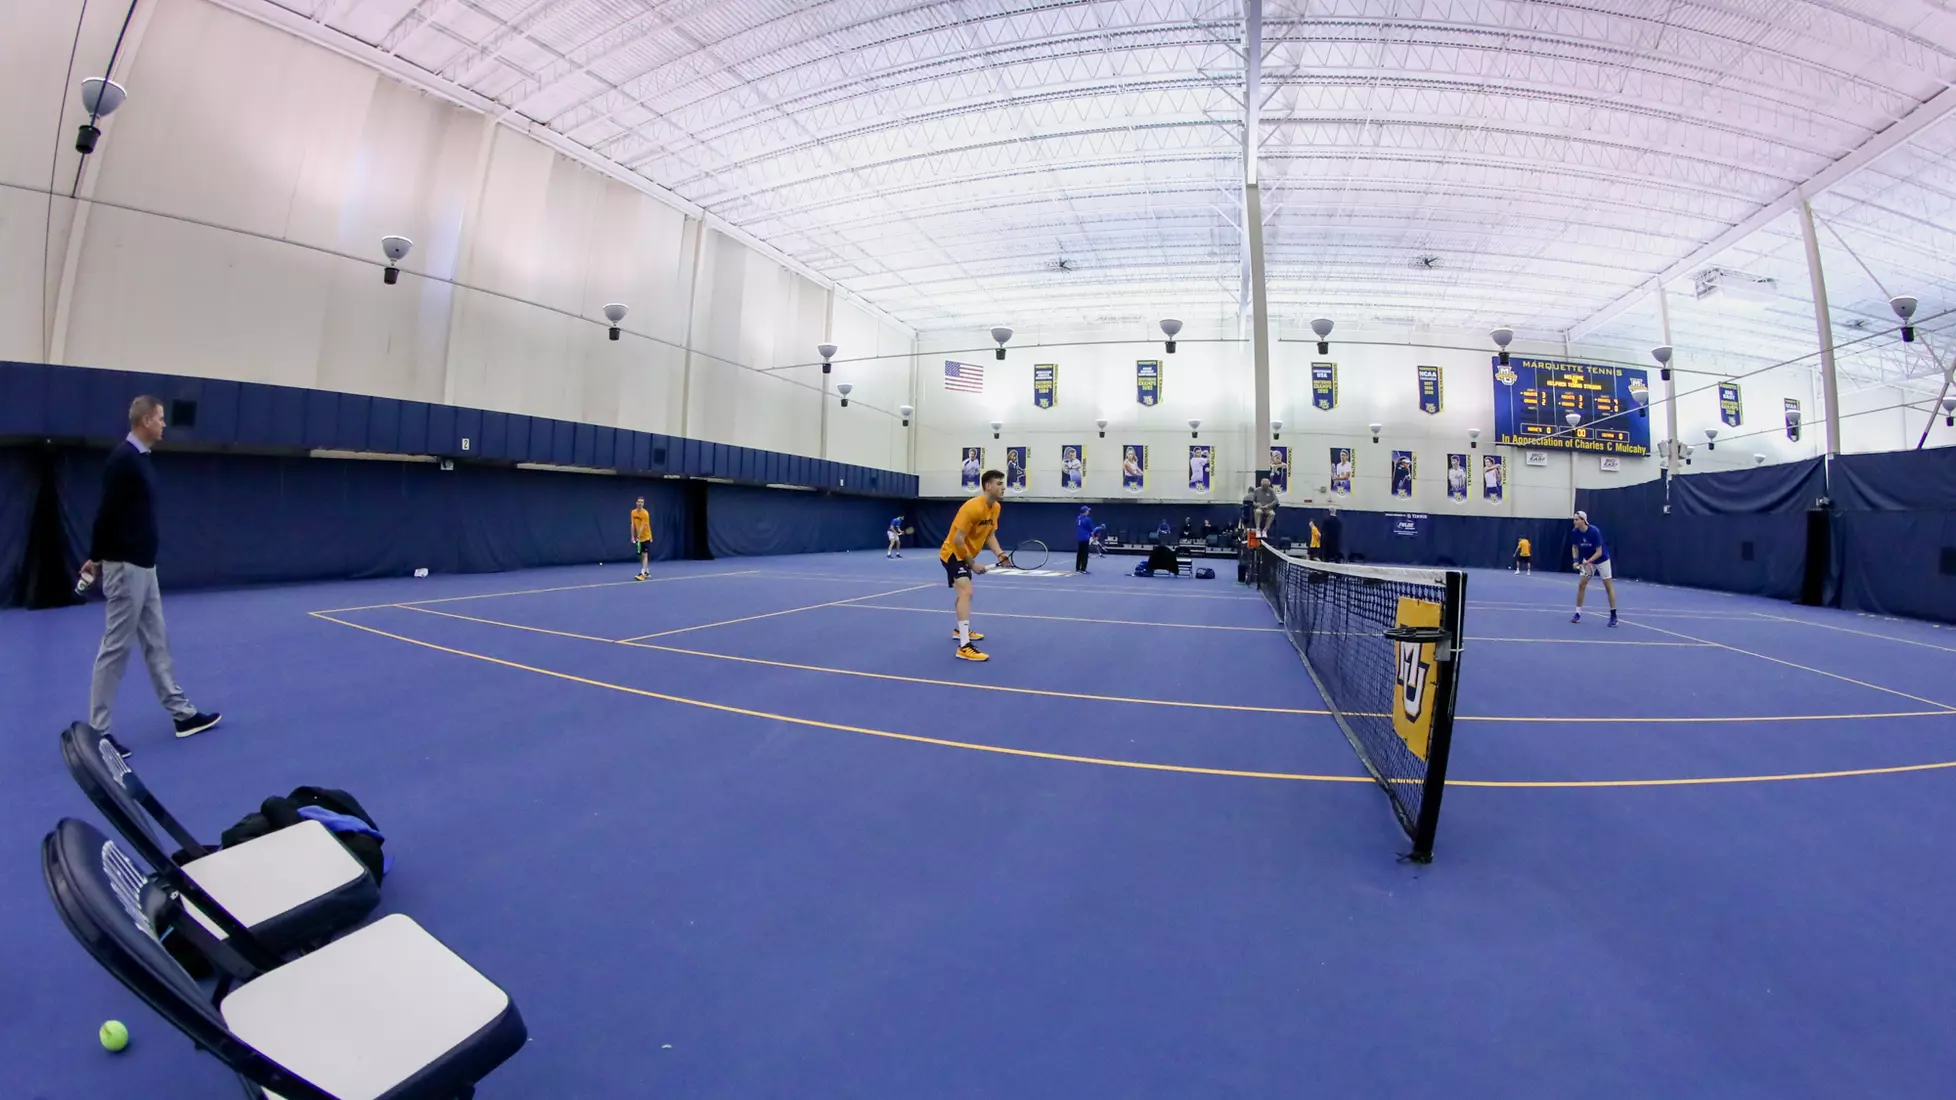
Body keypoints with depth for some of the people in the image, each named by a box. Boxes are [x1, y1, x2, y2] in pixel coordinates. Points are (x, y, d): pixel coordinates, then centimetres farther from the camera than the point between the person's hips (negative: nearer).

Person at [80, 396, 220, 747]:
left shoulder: (142, 458, 12)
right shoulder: (124, 458, -16)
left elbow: (137, 513, 16)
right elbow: (106, 512, -19)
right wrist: (96, 558, -13)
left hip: (144, 564, 10)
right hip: (125, 566, -10)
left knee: (156, 641, 13)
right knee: (116, 647, -2)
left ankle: (182, 714, 21)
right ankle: (96, 730, 8)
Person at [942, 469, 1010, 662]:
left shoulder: (995, 508, 0)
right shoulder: (973, 507, -28)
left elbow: (990, 534, 7)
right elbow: (957, 540, -28)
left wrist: (999, 554, -11)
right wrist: (973, 563, -23)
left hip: (966, 555, 10)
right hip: (954, 553, -10)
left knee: (965, 592, 26)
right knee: (966, 592, -24)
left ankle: (961, 630, 49)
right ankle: (964, 647, -31)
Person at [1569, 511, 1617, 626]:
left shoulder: (1594, 531, -29)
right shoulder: (1576, 533, -15)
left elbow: (1599, 552, -27)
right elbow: (1574, 547, 3)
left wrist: (1587, 562, -38)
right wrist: (1576, 560, -10)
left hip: (1602, 559, -4)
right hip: (1587, 561, 4)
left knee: (1609, 586, 2)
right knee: (1581, 585, -2)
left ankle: (1613, 616, 8)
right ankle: (1578, 613, 3)